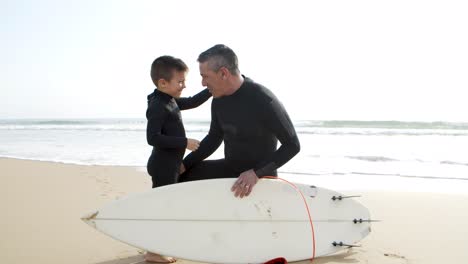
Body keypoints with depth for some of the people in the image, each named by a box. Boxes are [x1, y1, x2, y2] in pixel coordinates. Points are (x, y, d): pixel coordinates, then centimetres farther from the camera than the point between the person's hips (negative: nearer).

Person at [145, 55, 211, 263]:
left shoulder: (170, 101, 10)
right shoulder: (158, 106, -20)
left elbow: (191, 102, 24)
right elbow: (153, 138, -28)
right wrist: (184, 142, -25)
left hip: (170, 164, 10)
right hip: (163, 165, -10)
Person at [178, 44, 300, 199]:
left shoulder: (263, 100, -26)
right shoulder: (218, 100, -4)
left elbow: (292, 145, -21)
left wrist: (256, 172, -30)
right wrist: (184, 164, 5)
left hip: (260, 177, -7)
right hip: (229, 168, 7)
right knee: (180, 175, 5)